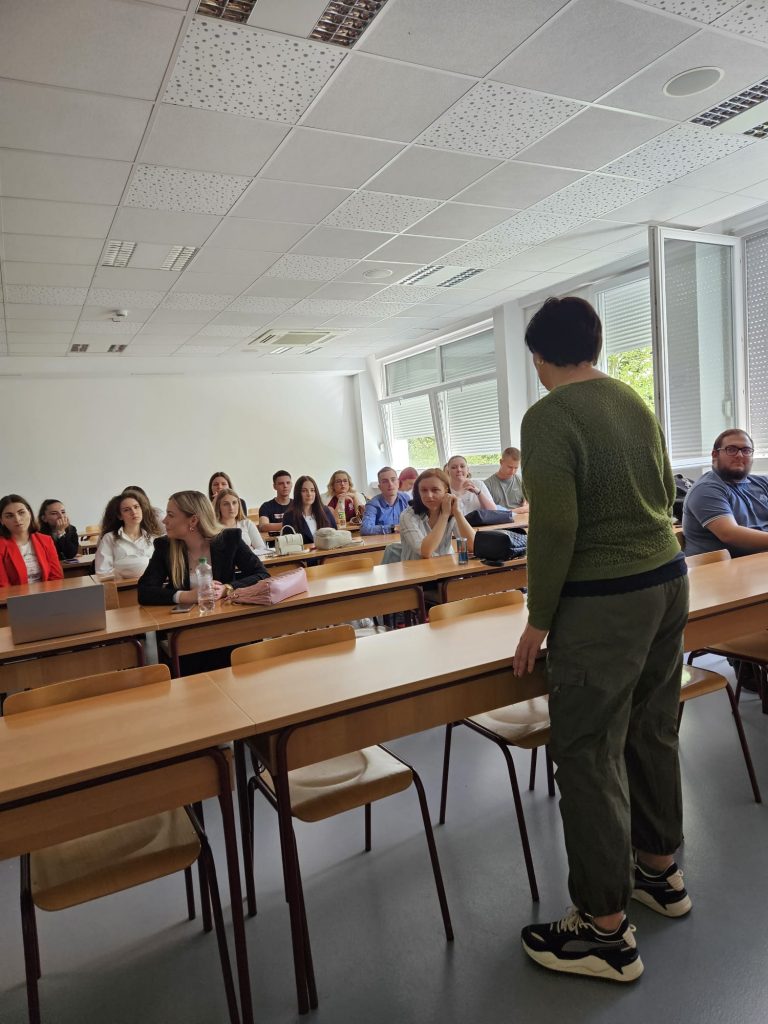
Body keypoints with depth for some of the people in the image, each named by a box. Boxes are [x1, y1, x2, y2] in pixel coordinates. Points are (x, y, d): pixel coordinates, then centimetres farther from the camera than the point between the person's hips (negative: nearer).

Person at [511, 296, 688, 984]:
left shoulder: (548, 418, -15)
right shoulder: (635, 402, 10)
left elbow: (554, 528, -20)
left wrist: (538, 619, -11)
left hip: (602, 600, -9)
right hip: (668, 579, 9)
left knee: (589, 756, 2)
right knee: (653, 733, 20)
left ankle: (606, 930, 15)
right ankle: (660, 870, 38)